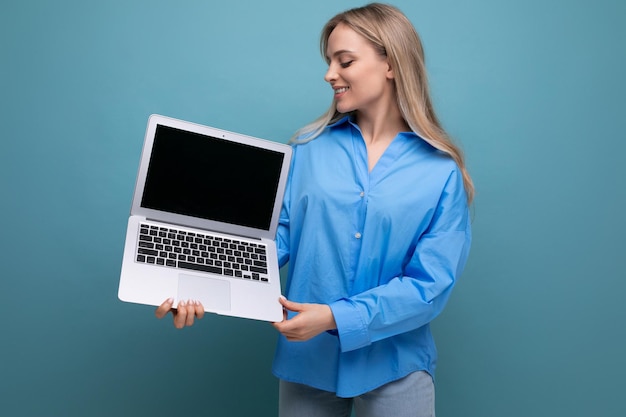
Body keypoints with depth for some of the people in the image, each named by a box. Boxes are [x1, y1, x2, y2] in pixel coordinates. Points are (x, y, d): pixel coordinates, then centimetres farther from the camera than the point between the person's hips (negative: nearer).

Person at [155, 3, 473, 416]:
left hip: (393, 366, -1)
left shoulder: (442, 172, -8)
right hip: (307, 357, 2)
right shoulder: (311, 147, -1)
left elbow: (430, 284, -12)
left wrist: (336, 318, -21)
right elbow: (276, 235, -4)